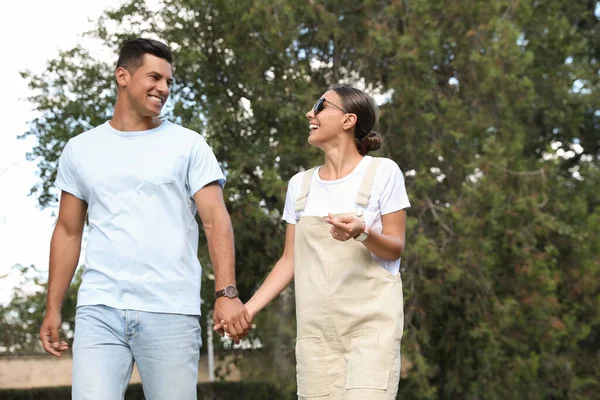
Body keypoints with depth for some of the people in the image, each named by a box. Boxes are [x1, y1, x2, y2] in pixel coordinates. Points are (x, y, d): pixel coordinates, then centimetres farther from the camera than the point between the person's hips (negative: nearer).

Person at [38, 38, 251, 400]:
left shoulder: (189, 146, 6)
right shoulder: (80, 149, 13)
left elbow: (216, 220, -2)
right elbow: (68, 232, 17)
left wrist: (227, 293, -16)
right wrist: (53, 308, 10)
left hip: (171, 312, -1)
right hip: (99, 310, 2)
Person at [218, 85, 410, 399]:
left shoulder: (381, 172, -2)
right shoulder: (300, 184, 11)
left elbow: (395, 249, -2)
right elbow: (290, 260, 14)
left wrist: (362, 233, -23)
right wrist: (248, 309, 4)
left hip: (371, 320, -4)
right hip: (316, 326, 4)